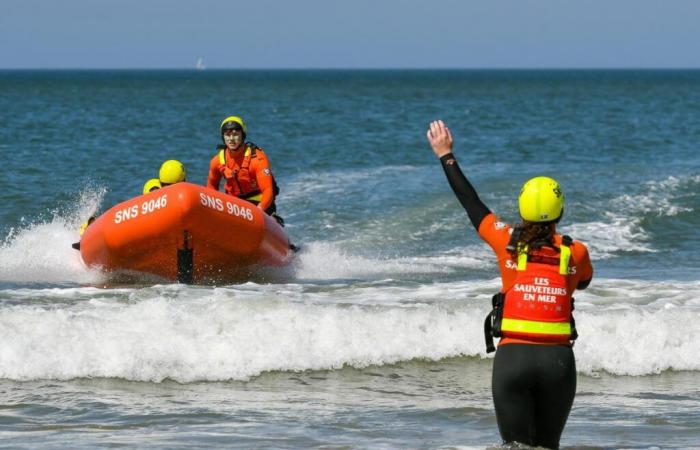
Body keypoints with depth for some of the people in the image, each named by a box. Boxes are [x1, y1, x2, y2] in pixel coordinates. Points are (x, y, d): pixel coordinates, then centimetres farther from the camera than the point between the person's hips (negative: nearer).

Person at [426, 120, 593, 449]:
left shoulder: (508, 242, -1)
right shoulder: (575, 253, 2)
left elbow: (471, 203, 11)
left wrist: (446, 156, 23)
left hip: (512, 357, -1)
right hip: (559, 360, 1)